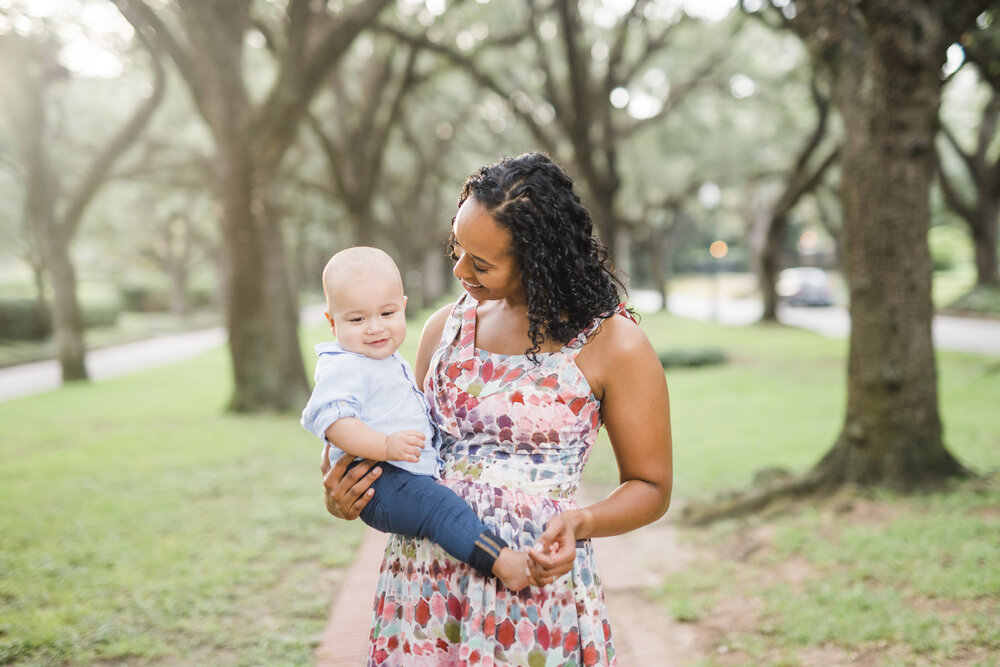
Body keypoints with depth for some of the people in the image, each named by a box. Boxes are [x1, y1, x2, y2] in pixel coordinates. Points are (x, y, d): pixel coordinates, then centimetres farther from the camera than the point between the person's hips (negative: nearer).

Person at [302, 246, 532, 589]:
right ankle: (504, 563, -38)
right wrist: (386, 445, -37)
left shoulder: (391, 363, 20)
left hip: (412, 475, 11)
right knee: (442, 505, -28)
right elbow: (331, 419, -28)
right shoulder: (342, 368, -14)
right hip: (379, 484, -11)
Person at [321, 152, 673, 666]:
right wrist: (343, 494, 1)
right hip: (420, 582, 5)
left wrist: (580, 522, -19)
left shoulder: (611, 344, -7)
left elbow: (650, 487, 0)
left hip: (532, 585, -4)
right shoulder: (445, 327, 9)